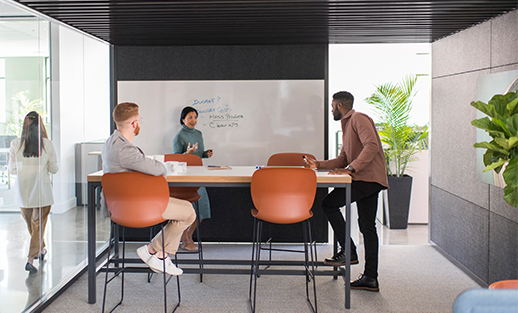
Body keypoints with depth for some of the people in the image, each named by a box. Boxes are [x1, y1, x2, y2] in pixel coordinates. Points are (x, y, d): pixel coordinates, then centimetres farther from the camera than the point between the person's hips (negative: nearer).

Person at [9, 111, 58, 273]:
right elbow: (54, 169, -1)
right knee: (39, 224, 6)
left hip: (22, 190, 2)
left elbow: (12, 170, 3)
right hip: (42, 190, -2)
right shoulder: (47, 144, -9)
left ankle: (41, 249, 40)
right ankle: (31, 259, -3)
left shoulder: (15, 144, -5)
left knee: (31, 224, 21)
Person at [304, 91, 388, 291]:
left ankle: (348, 251, -6)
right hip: (365, 179, 10)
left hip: (369, 178, -10)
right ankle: (370, 278, 11)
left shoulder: (359, 119, -6)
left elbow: (372, 146, -22)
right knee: (367, 225, 8)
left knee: (329, 204, -12)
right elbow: (343, 160, 24)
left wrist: (351, 169, -25)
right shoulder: (347, 125, 25)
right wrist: (319, 165, 15)